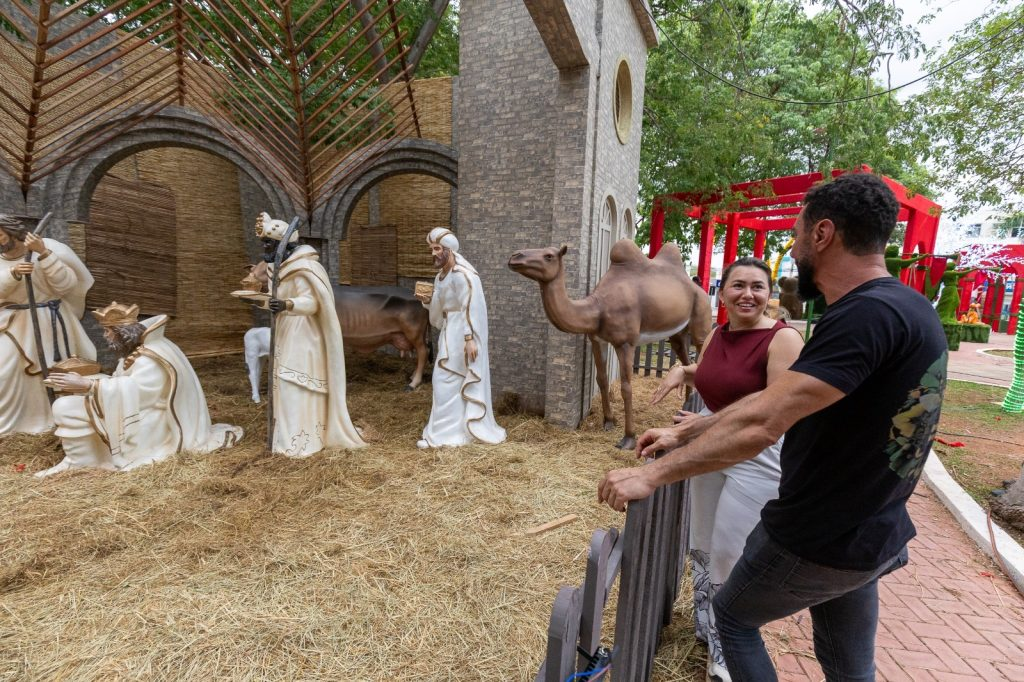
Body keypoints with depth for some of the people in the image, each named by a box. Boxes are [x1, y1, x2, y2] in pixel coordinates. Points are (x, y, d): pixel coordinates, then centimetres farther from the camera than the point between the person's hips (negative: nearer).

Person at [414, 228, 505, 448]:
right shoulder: (441, 276, 12)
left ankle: (440, 433, 4)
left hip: (463, 333, -10)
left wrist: (470, 338, -26)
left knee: (445, 380, -6)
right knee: (460, 381, 14)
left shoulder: (463, 274, -17)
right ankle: (469, 426, 26)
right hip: (450, 331, 10)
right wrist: (427, 300, -1)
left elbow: (472, 308, -22)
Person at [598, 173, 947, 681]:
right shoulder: (905, 307, 4)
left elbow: (762, 423, -34)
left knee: (732, 617, 18)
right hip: (869, 535, 8)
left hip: (817, 539, -8)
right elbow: (777, 399, 5)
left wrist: (652, 475, -27)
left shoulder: (866, 315, -28)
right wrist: (686, 433, 7)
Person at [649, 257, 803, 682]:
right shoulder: (716, 335, 4)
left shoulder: (782, 338, -17)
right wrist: (681, 371, 0)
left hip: (757, 456, -7)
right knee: (702, 546, 19)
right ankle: (705, 626, 43)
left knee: (733, 556, 5)